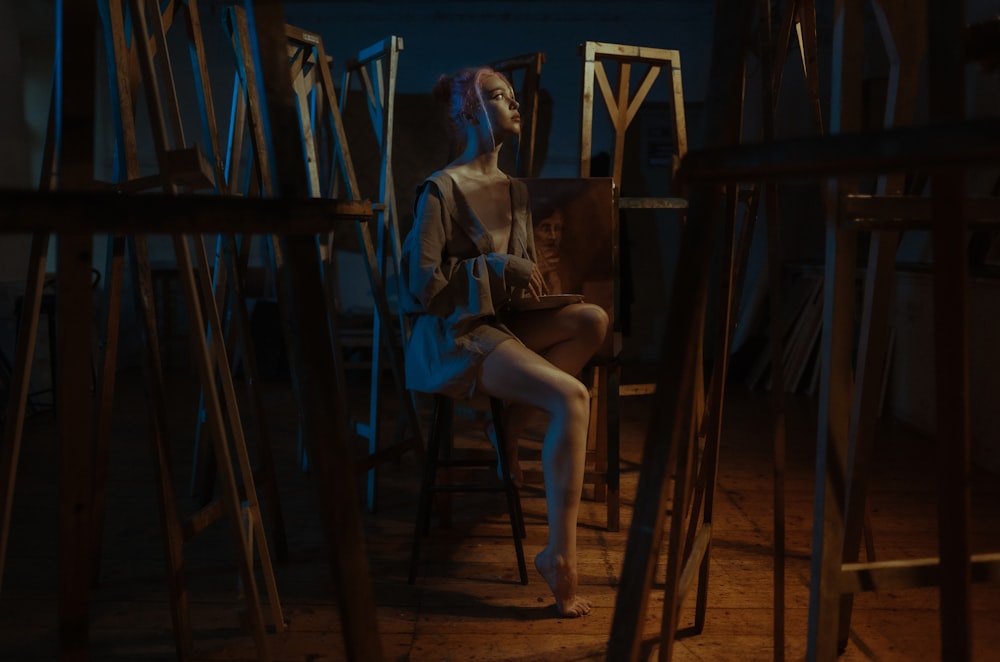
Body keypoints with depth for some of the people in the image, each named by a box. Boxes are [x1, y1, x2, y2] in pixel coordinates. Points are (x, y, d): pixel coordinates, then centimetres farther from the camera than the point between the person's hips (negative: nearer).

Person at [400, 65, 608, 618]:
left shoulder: (513, 190, 14)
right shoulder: (441, 189, -10)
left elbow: (522, 269, 24)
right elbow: (422, 284, -14)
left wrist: (526, 278, 2)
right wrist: (496, 267, -16)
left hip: (500, 321, 8)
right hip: (451, 335, -8)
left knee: (593, 320, -16)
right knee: (570, 397, -26)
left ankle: (512, 420, -9)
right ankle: (560, 553, -22)